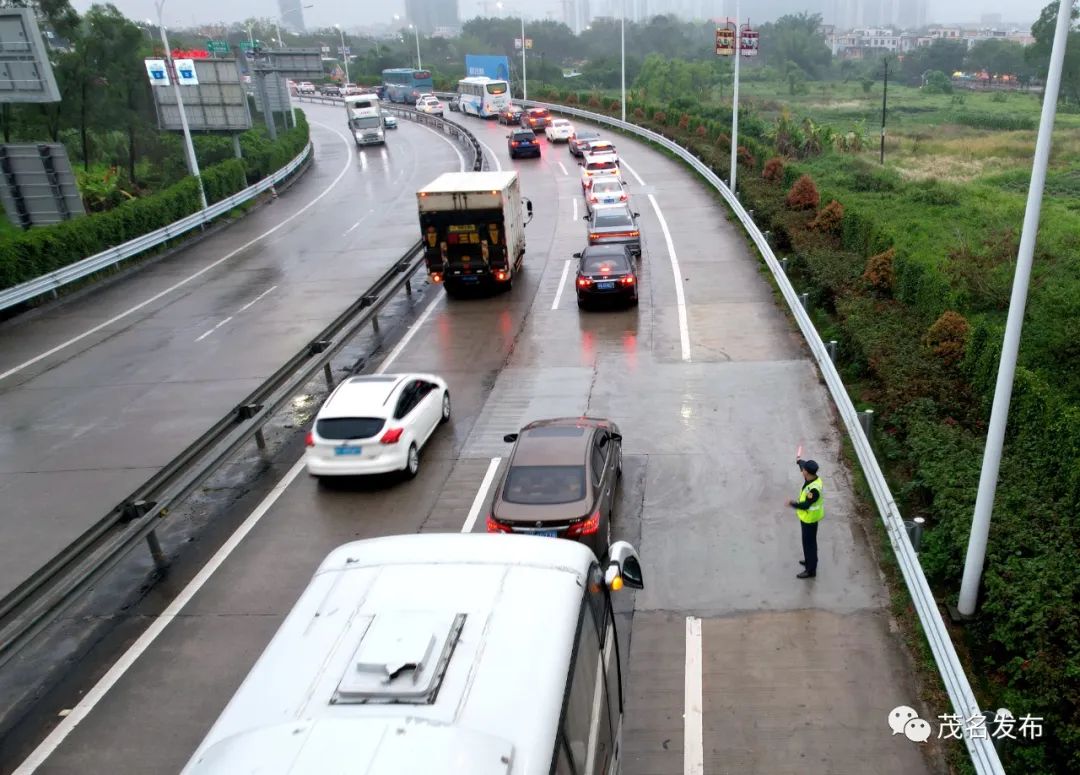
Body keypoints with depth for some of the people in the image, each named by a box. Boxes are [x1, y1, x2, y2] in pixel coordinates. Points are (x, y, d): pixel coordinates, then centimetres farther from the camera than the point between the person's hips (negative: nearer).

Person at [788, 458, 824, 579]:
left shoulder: (814, 489, -35)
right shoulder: (812, 478, -7)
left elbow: (805, 505, -31)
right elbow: (804, 465, 15)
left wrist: (792, 504, -19)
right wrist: (799, 461, 33)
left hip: (809, 519, -9)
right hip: (807, 517, 9)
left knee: (809, 543, 3)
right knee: (808, 541, 26)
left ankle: (811, 570, 14)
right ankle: (809, 561, 44)